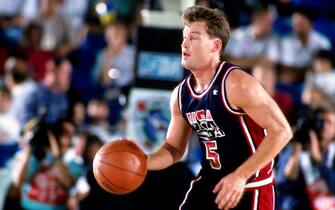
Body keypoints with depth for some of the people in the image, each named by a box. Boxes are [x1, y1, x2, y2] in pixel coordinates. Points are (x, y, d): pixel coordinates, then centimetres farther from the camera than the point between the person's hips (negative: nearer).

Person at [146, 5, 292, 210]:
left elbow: (281, 130, -22)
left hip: (249, 187, -7)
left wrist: (240, 176, -26)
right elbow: (174, 149, 17)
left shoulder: (236, 84, -19)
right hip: (209, 181, 8)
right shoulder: (181, 94, 4)